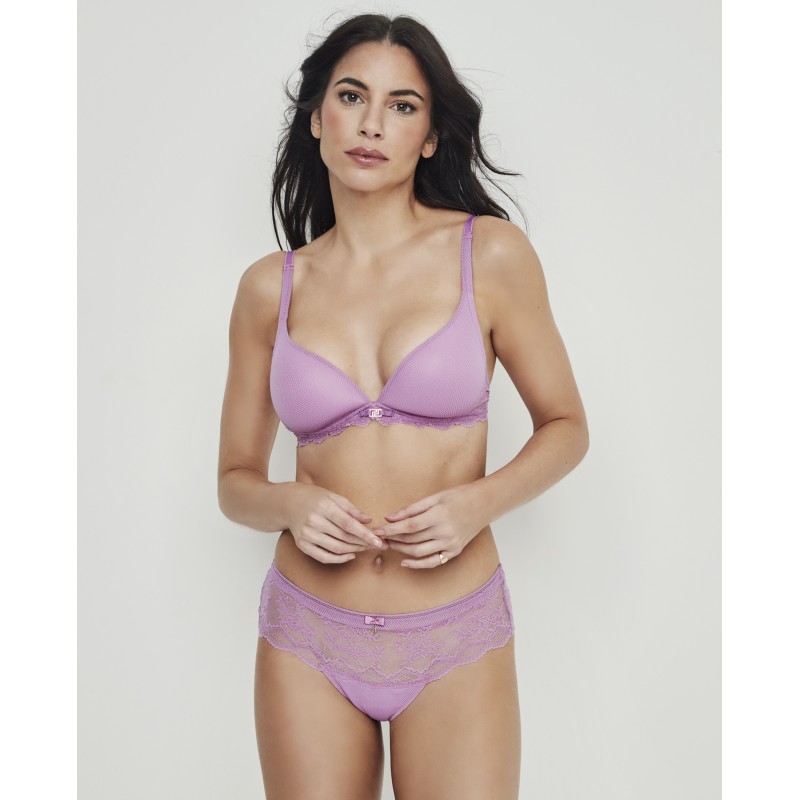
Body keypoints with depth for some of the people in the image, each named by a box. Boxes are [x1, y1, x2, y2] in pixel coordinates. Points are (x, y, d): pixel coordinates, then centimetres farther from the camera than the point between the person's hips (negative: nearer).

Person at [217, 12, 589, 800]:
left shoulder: (490, 253, -5)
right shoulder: (271, 286, 1)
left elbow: (565, 425, 4)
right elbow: (235, 478, 8)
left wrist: (479, 502, -14)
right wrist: (290, 505, -13)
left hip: (456, 644, -1)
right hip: (308, 641, 2)